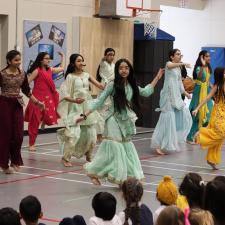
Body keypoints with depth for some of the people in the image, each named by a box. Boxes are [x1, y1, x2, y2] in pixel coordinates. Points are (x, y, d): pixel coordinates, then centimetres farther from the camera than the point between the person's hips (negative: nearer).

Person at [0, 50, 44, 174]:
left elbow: (27, 90, 14)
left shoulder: (22, 74, 4)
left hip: (18, 105, 4)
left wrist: (37, 102, 14)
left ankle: (15, 161, 20)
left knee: (18, 135, 2)